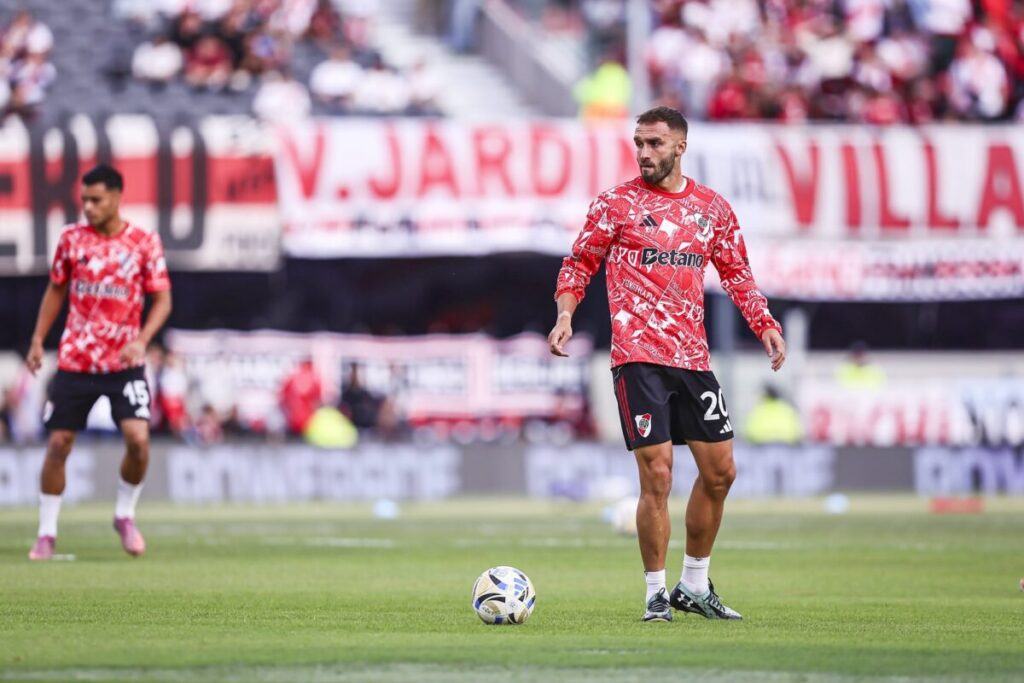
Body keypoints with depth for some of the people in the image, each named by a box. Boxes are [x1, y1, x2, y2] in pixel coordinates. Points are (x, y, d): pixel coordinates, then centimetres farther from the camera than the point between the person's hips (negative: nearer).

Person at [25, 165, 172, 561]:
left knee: (138, 438, -17)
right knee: (58, 443, 0)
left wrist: (141, 339, -17)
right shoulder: (72, 239, 2)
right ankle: (46, 533, 12)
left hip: (124, 362, -2)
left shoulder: (144, 243, -4)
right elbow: (56, 290, 14)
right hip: (74, 361, 2)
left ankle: (125, 515, 7)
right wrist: (38, 340, 7)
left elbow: (163, 299, -2)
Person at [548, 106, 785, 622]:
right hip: (638, 356, -5)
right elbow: (579, 263, 5)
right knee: (657, 473, -10)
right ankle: (656, 594, 1)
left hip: (693, 358, 5)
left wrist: (765, 325, 5)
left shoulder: (712, 208, 12)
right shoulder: (616, 203, 1)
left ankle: (694, 585, 22)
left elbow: (736, 273, 18)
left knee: (720, 471, 6)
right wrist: (565, 314, -12)